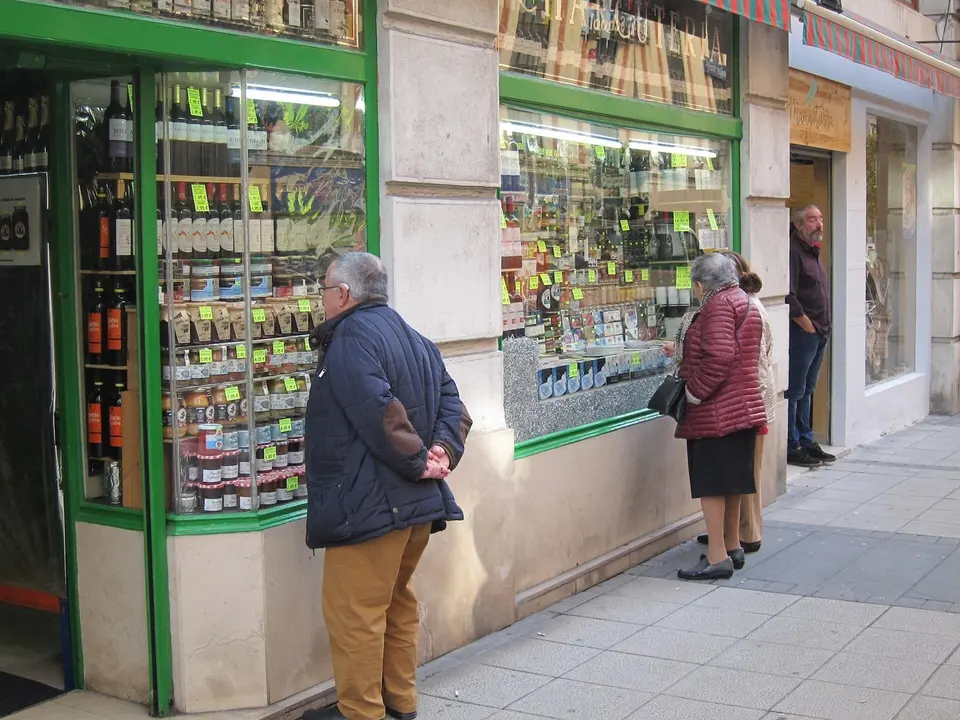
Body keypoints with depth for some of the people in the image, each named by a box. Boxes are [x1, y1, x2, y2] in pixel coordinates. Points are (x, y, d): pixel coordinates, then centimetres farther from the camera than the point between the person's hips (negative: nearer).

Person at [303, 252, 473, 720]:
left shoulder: (353, 336, -14)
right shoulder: (413, 339, 16)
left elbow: (378, 413, -26)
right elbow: (452, 404, 9)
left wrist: (417, 461, -16)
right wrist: (443, 451, -4)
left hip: (371, 503, -10)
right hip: (418, 503, 10)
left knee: (354, 613, 0)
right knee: (397, 602, 20)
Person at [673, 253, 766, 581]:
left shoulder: (718, 305, -14)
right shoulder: (744, 302, 17)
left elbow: (719, 356, -26)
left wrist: (695, 391, -16)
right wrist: (681, 352, 29)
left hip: (716, 412, -10)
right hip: (744, 405, 10)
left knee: (710, 482, -6)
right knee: (731, 480, 17)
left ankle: (717, 557, -4)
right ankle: (733, 547, 26)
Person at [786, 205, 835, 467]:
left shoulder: (814, 252, 18)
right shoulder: (793, 251, -12)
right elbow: (789, 296, -20)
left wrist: (823, 327, 14)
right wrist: (807, 325, -16)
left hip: (819, 333, 10)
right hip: (801, 334, -10)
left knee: (807, 390, 15)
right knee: (794, 391, -5)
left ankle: (805, 441, 22)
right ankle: (791, 446, 0)